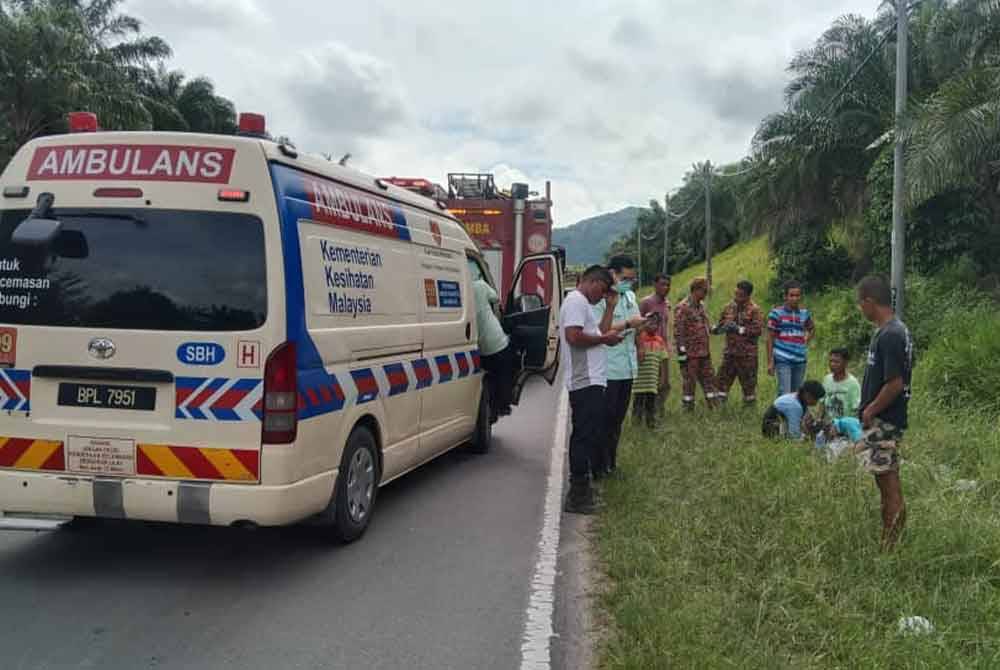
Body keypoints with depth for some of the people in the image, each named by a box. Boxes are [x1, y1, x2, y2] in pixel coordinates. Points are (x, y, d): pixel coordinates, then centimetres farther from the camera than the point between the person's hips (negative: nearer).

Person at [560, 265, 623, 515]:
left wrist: (610, 307, 19)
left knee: (584, 436, 16)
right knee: (587, 436, -11)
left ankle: (580, 489, 24)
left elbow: (599, 333, 21)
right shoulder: (576, 301, -10)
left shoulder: (583, 304, 23)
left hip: (588, 382, 11)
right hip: (586, 382, -11)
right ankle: (578, 495, -9)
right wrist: (604, 339, -12)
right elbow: (573, 336, -22)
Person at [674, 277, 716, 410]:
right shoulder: (682, 308, -14)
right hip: (691, 353, -8)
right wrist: (681, 353, -19)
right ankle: (688, 407, 8)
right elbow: (678, 332, -17)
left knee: (709, 379, 11)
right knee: (690, 381, 0)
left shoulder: (701, 306, 13)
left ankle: (713, 404, 18)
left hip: (704, 353, 8)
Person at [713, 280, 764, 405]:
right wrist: (716, 328, -5)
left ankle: (750, 404, 19)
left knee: (748, 381, 6)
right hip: (730, 352, 5)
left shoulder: (754, 310, -8)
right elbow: (721, 324, 18)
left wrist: (739, 329, -19)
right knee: (723, 378, 3)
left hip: (747, 354, -4)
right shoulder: (729, 307, 8)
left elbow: (758, 330, -15)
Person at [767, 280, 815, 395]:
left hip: (800, 360, 5)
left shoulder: (804, 313, 8)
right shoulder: (777, 313, -4)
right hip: (783, 360, -5)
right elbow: (770, 338, -3)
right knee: (785, 394, -13)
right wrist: (770, 362, -6)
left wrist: (805, 342, 9)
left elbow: (812, 330, 28)